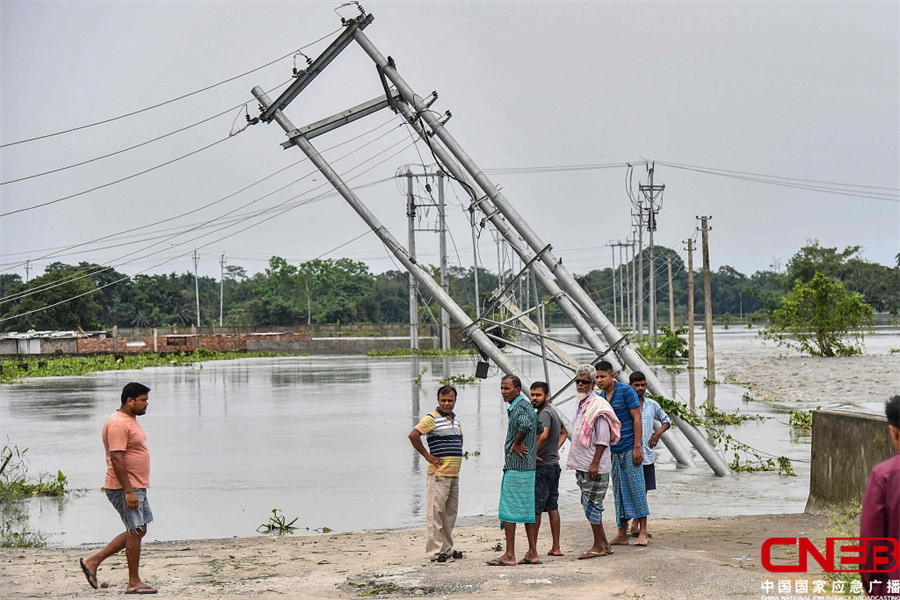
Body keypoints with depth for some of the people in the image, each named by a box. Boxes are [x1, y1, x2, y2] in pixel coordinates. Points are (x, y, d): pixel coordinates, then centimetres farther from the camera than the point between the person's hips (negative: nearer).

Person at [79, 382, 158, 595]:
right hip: (124, 488, -10)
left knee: (137, 531, 13)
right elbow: (116, 459, -24)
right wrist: (128, 491, -26)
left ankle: (93, 561, 19)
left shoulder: (130, 420, 15)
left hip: (136, 487, 10)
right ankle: (134, 583, 4)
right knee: (136, 531, -5)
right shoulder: (118, 424, -18)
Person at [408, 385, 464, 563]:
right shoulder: (432, 418, -9)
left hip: (454, 474, 9)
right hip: (439, 474, -8)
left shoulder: (455, 419, 16)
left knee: (450, 512, 13)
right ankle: (435, 552, -4)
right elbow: (413, 435, -20)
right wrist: (427, 456, -16)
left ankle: (447, 549, 22)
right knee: (435, 512, -6)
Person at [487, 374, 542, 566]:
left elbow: (526, 425, -34)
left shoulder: (520, 406, -13)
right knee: (526, 510, 11)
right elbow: (541, 430, 26)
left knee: (508, 511, -7)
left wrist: (516, 443, -19)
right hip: (526, 466, 10)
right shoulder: (525, 405, 18)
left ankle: (509, 555, -5)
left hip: (516, 467, -10)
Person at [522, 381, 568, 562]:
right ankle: (555, 547, 23)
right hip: (554, 465, 10)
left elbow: (544, 435, -33)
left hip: (541, 466, -10)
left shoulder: (544, 413, -15)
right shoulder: (552, 411, 17)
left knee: (533, 510, -10)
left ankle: (532, 552, -14)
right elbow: (564, 432, 34)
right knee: (552, 507, 17)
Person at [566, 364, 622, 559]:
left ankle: (599, 546, 3)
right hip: (582, 465, 9)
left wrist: (594, 463, -21)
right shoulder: (580, 405, 16)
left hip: (594, 467, -9)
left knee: (591, 504, -6)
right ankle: (604, 544, 19)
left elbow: (602, 440, -17)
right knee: (589, 504, 12)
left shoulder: (598, 407, -12)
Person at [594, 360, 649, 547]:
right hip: (613, 451, 7)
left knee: (636, 488, -5)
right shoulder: (600, 397, 11)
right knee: (619, 491, 8)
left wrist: (637, 447, -16)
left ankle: (643, 532, -1)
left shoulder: (626, 391, -8)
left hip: (629, 448, -6)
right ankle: (622, 534, 12)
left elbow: (637, 418, -11)